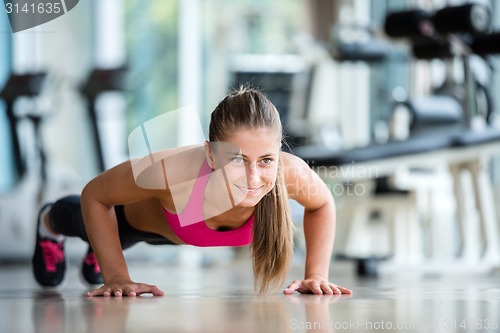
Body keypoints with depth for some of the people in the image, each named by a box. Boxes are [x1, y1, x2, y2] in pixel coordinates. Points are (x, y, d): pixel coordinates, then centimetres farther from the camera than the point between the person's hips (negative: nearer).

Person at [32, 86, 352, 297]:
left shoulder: (290, 173, -44)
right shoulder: (172, 172, -51)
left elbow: (322, 204, -17)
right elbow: (94, 196, -31)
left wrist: (316, 275, -25)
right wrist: (117, 278, -32)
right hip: (139, 213, -3)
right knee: (88, 222, 34)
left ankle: (99, 249, 74)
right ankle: (51, 221, 69)